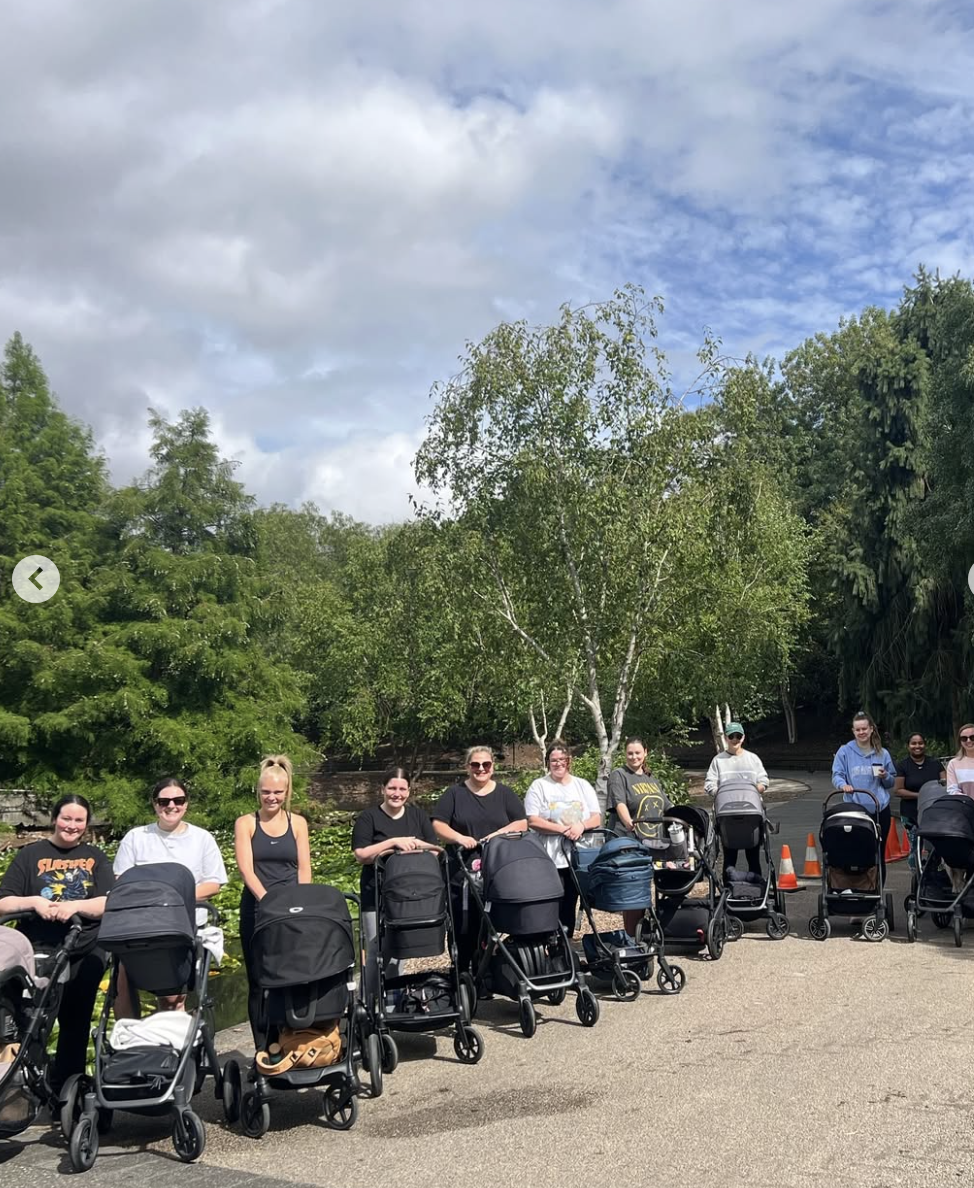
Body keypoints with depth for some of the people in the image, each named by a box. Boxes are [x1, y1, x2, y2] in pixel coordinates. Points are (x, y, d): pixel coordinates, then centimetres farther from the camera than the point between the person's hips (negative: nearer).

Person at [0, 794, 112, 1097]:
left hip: (85, 953, 2)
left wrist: (74, 906, -18)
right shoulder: (31, 854, 6)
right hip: (38, 950, -2)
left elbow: (111, 903, -2)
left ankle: (66, 1090, 18)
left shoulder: (95, 857, 10)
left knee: (76, 1023, 8)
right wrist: (34, 902, -16)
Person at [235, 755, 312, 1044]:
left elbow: (304, 869, 7)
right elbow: (246, 869, -7)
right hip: (256, 909, -1)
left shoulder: (297, 823, 9)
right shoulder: (245, 823, 4)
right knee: (259, 981, 1)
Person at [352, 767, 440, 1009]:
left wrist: (415, 844, -11)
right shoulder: (368, 817, 1)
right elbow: (361, 855, -9)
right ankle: (373, 1005, 3)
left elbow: (436, 850, 9)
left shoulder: (418, 816, 12)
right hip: (376, 896, -3)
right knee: (377, 953, -6)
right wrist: (393, 842, -17)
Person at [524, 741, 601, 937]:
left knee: (569, 904, 8)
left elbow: (596, 818, 7)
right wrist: (563, 829, -16)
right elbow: (532, 821, -8)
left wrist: (581, 826, -14)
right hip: (549, 859, -3)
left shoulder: (582, 785, 13)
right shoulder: (539, 786, 3)